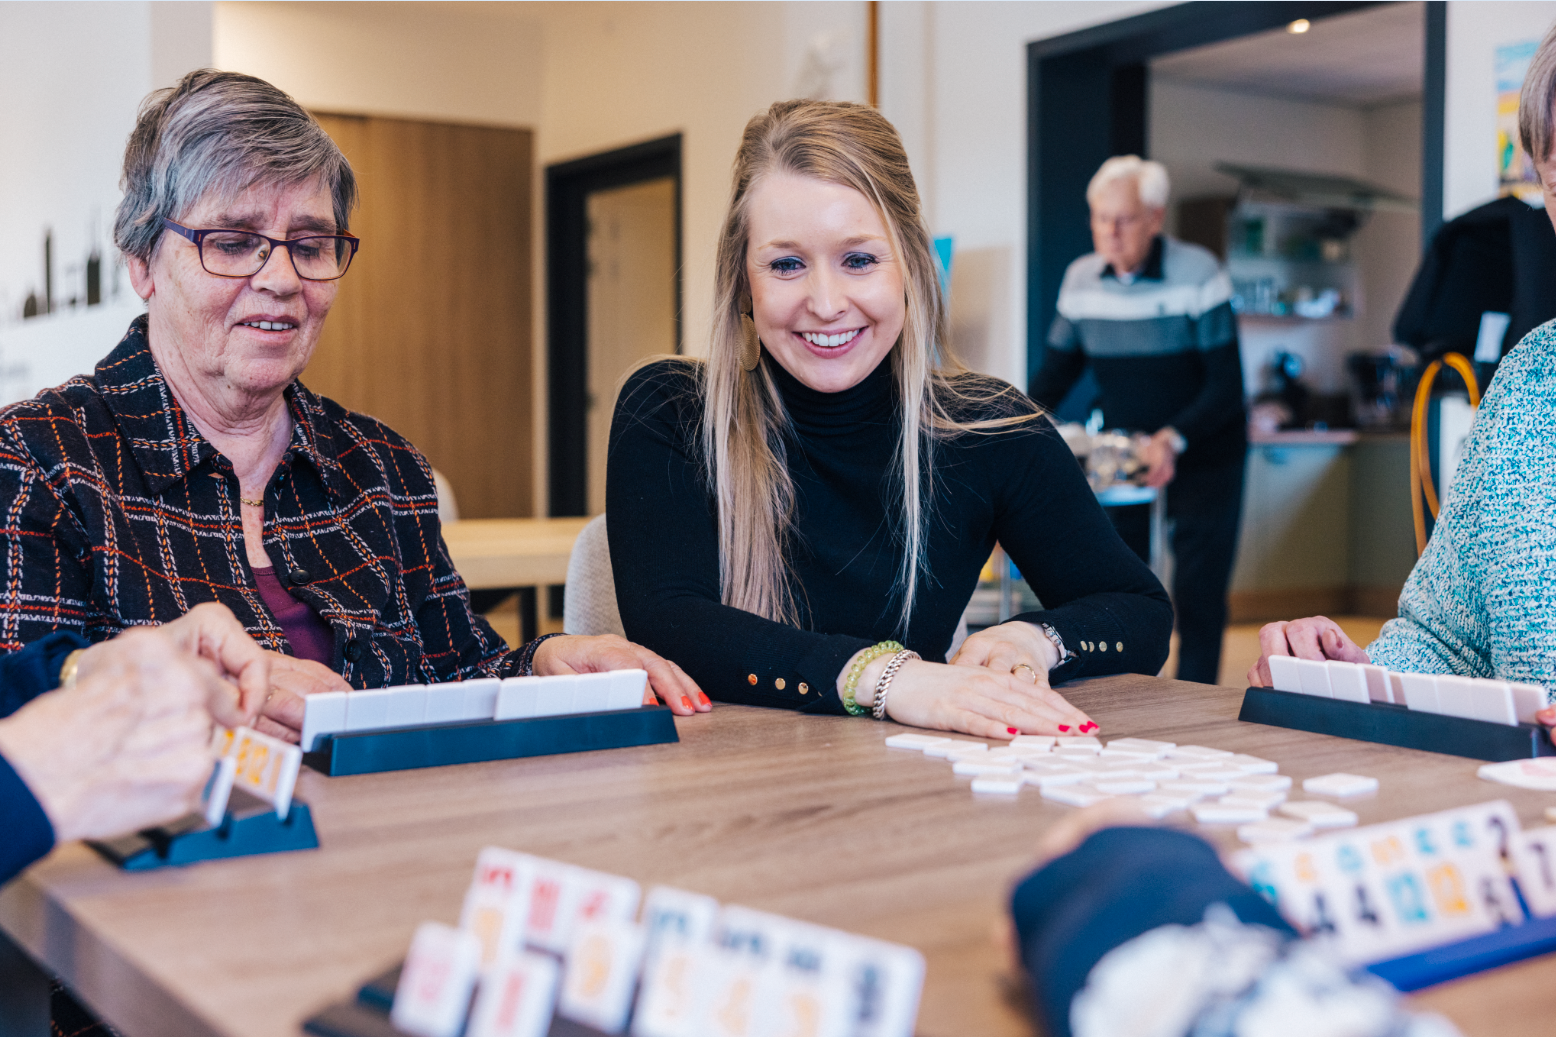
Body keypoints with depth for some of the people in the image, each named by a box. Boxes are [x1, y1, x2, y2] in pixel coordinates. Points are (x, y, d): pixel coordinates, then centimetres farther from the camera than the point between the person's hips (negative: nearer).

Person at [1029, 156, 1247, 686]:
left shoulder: (1198, 274, -19)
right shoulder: (1081, 279, -6)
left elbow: (1227, 384, -22)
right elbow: (1057, 368, 3)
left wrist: (1175, 439, -38)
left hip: (1202, 447, -4)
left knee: (1196, 593, -7)